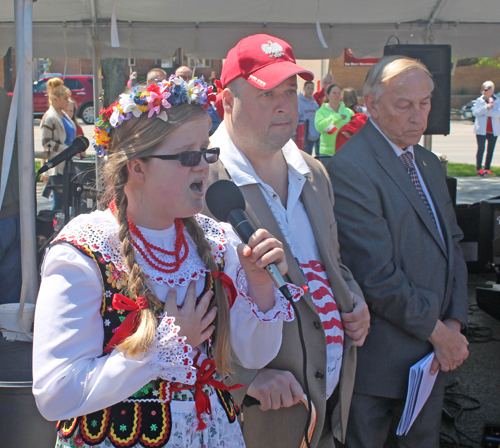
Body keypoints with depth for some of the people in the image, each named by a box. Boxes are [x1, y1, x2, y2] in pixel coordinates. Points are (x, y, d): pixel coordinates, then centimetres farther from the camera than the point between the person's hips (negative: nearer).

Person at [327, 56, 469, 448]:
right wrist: (436, 330, -12)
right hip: (381, 357, -8)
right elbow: (377, 276, -21)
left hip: (434, 354, 8)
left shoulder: (429, 164, 12)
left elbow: (452, 243, 13)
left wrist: (455, 321, 0)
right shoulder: (349, 169, -18)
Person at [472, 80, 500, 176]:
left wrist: (485, 113, -18)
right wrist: (486, 107, -21)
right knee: (481, 149, -8)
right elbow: (475, 112, -10)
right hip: (481, 129, -1)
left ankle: (487, 168, 17)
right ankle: (479, 168, -4)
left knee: (490, 150, 7)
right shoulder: (479, 100, 4)